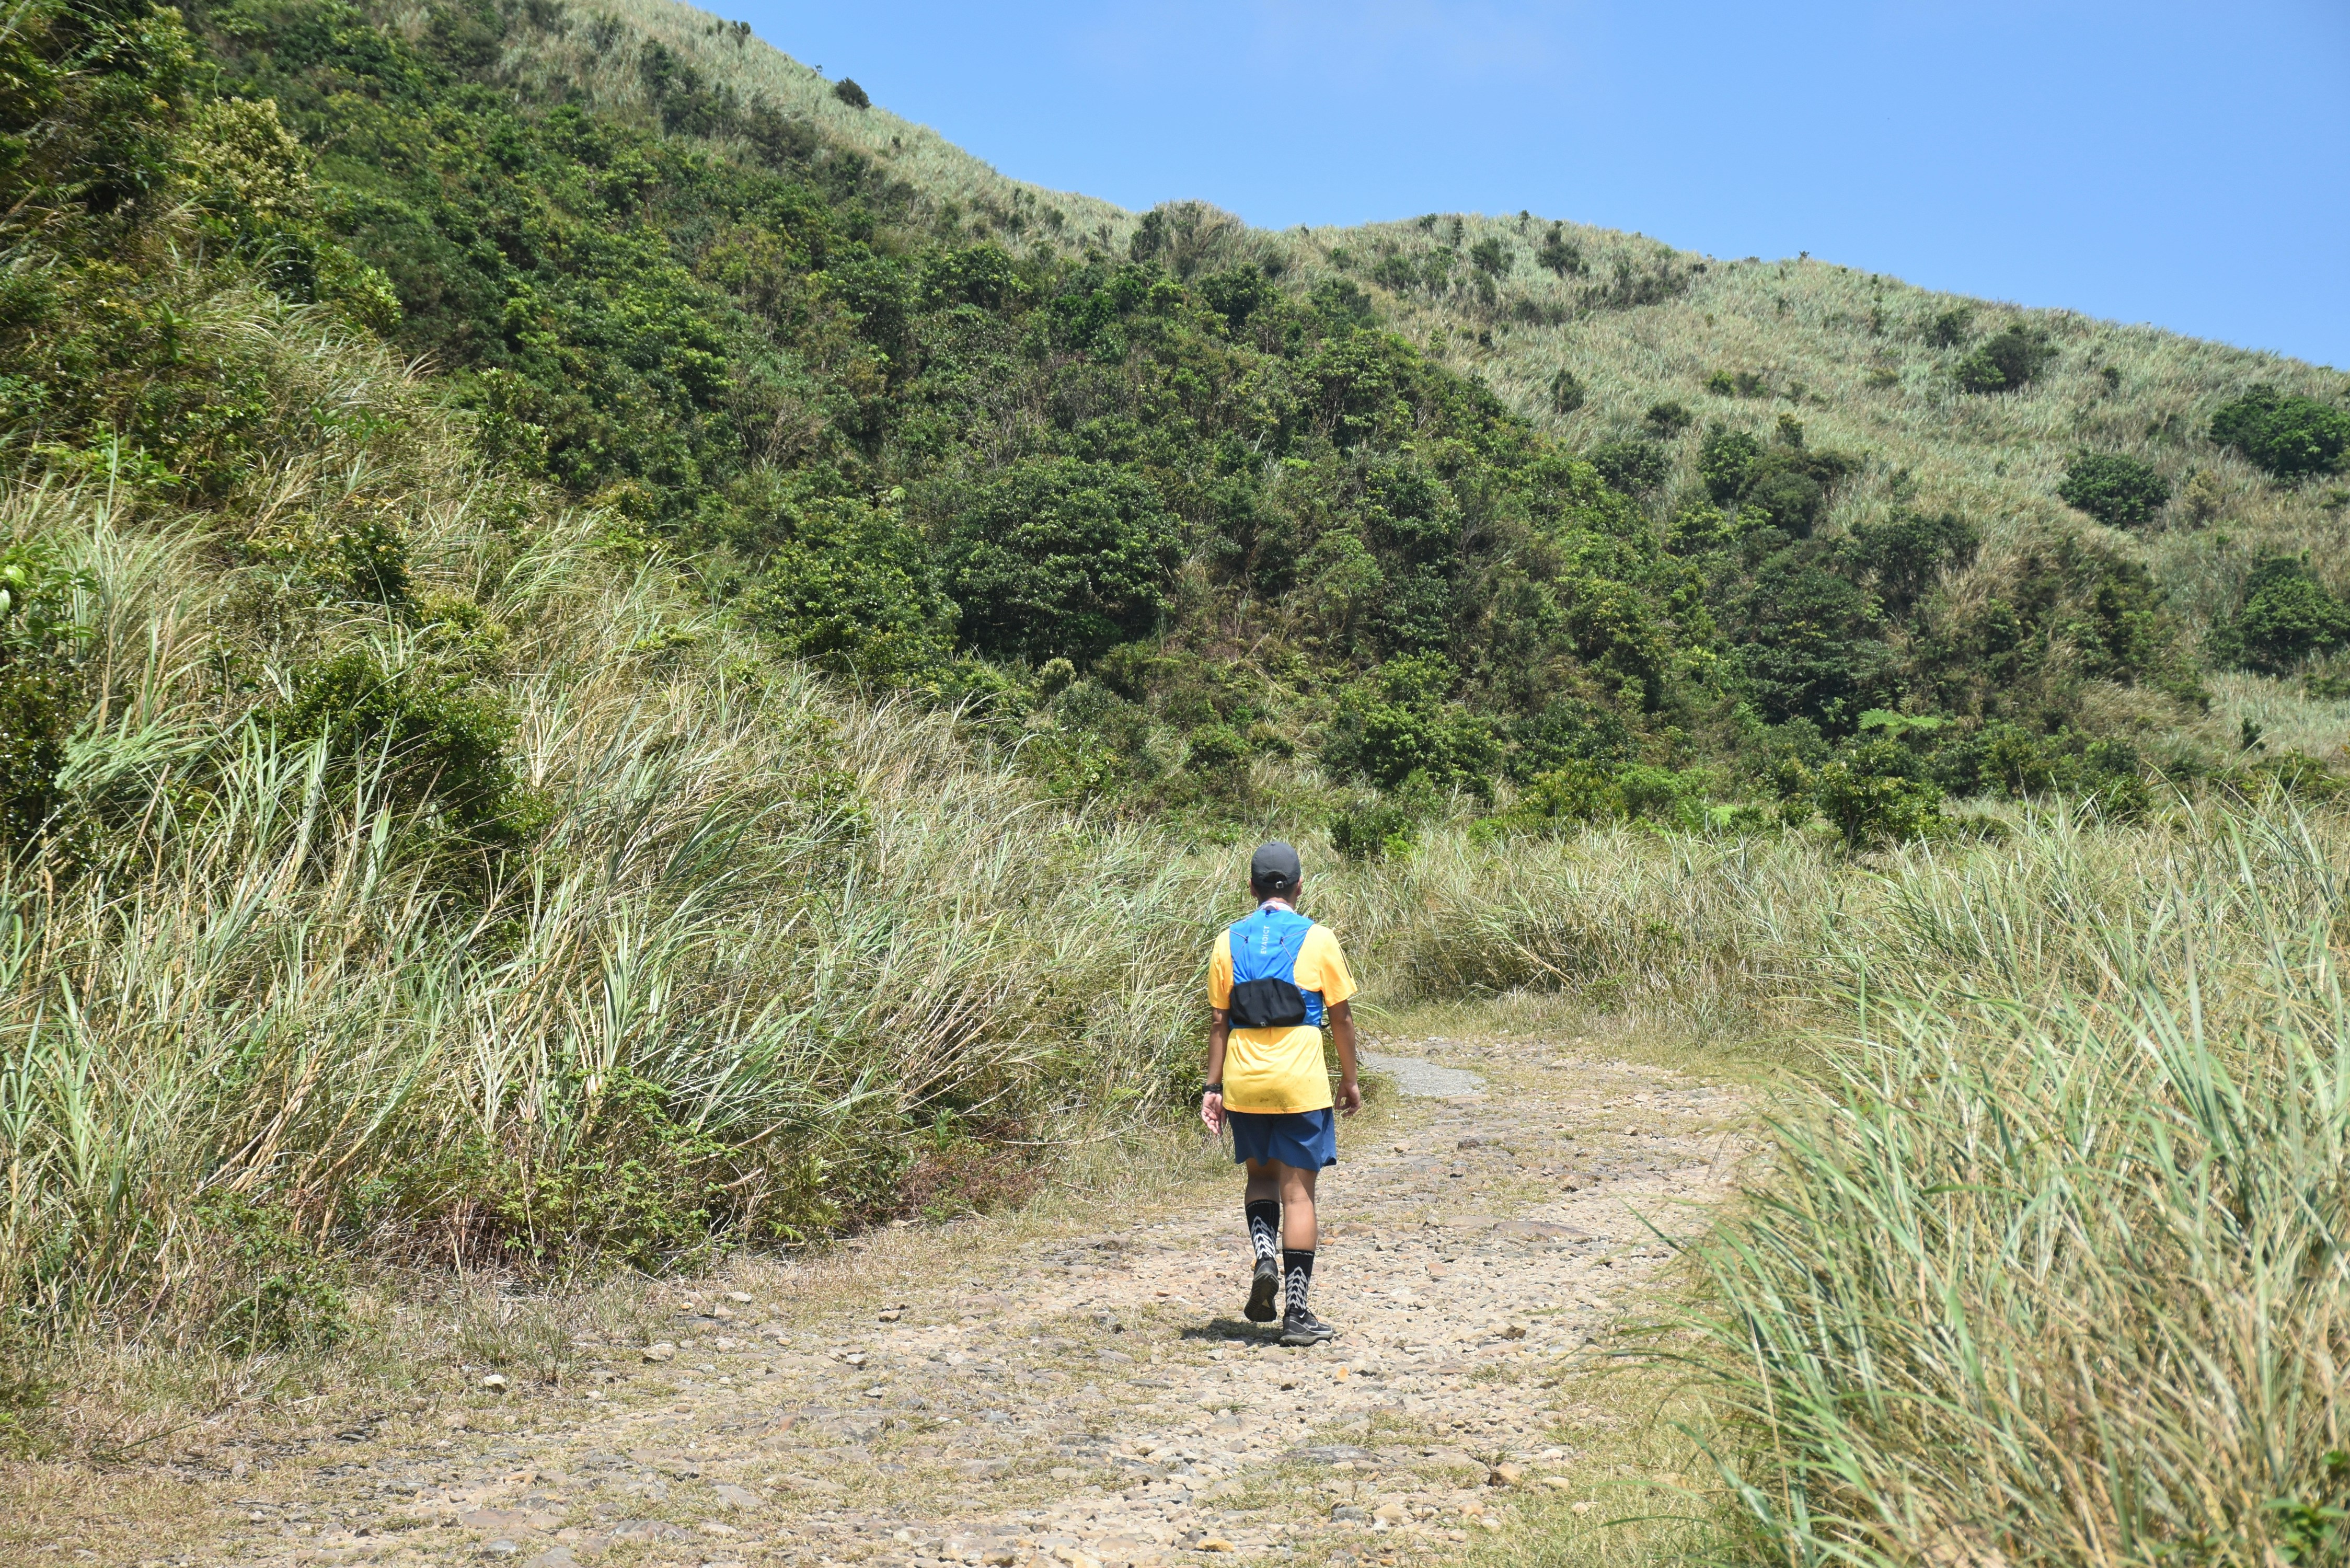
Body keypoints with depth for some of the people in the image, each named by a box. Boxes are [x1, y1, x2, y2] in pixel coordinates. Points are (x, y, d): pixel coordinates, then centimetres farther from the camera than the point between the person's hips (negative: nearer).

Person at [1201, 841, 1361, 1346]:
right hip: (1301, 1085, -2)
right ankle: (1297, 1313, 4)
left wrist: (1211, 1087, 10)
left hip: (1244, 1084, 3)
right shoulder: (1317, 940, -2)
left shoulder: (1229, 943, 4)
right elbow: (1340, 1018, 2)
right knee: (1298, 1190, 3)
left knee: (1261, 1175, 23)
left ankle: (1265, 1255, -2)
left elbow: (1217, 1021, 4)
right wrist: (1350, 1079, 13)